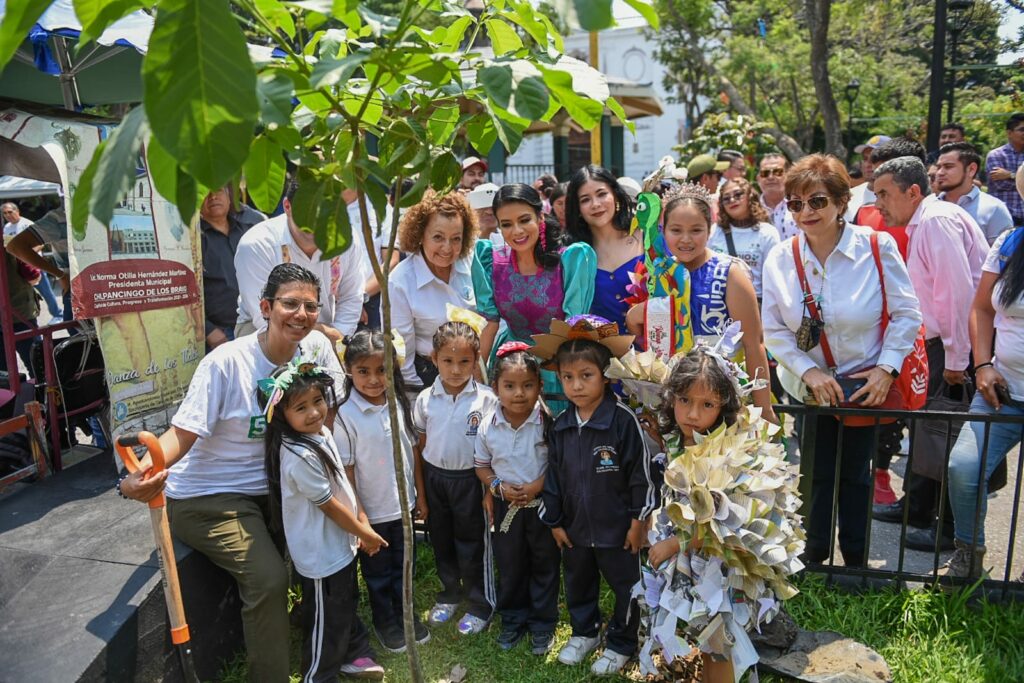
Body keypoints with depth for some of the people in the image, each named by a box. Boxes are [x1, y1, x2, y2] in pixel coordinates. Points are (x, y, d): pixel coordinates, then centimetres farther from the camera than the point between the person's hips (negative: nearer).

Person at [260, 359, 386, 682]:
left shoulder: (322, 433, -3)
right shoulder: (299, 456, -31)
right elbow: (328, 504, -23)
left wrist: (362, 521, 4)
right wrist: (364, 532, -9)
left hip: (340, 543, 9)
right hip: (322, 552, -9)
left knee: (347, 603, 28)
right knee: (325, 619, 12)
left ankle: (353, 654, 50)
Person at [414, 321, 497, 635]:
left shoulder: (486, 399, -14)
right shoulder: (425, 399, -6)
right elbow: (420, 447, 3)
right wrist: (420, 493, 5)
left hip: (470, 479, -3)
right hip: (435, 478, 3)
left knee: (473, 544, 9)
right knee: (442, 541, 19)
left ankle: (480, 604, 29)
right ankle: (450, 592, 42)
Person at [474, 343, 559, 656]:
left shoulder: (547, 421, -17)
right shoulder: (488, 426, -9)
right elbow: (482, 466, 3)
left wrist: (538, 485, -22)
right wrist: (498, 487, -13)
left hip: (543, 504, -2)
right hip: (505, 507, 2)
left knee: (545, 566, 14)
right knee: (509, 566, 18)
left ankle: (543, 624, 33)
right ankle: (513, 620, 39)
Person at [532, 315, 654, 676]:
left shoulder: (624, 421, -20)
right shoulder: (560, 427, -4)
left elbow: (641, 475, -14)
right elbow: (554, 478, 5)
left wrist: (638, 522, -11)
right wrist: (555, 521, 7)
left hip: (617, 528, -5)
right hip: (575, 527, 5)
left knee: (626, 587, 13)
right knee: (578, 583, 23)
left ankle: (621, 643, 36)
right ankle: (584, 632, 46)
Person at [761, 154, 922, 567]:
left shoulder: (877, 247, -15)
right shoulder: (780, 259, -11)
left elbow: (906, 314, -7)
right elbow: (773, 330, -6)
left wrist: (887, 367, -15)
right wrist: (809, 372, -16)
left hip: (867, 383, -1)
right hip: (809, 385, 1)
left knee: (856, 472, 12)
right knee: (819, 473, 11)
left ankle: (856, 560, 33)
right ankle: (814, 556, 32)